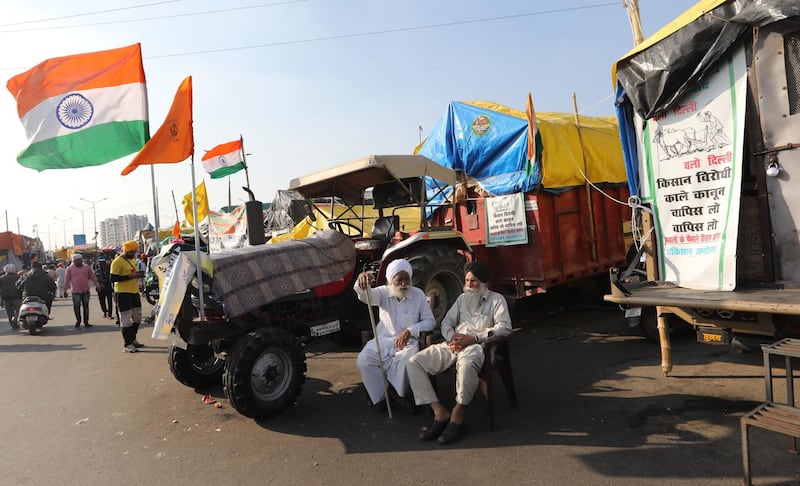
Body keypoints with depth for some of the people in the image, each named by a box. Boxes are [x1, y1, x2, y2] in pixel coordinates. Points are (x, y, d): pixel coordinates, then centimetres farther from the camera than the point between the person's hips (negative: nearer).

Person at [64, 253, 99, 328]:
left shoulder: (87, 267, 8)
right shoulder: (70, 269, 3)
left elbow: (92, 277, 11)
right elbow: (67, 280, 4)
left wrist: (96, 285, 8)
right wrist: (65, 290, 3)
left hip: (86, 291, 2)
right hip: (76, 292, -2)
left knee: (86, 306, 6)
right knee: (76, 307, -4)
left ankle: (86, 322, 14)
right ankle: (78, 322, 11)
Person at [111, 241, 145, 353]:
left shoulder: (133, 259, 14)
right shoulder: (117, 261, -13)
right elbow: (113, 278, -18)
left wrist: (138, 274, 5)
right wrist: (129, 276, -24)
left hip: (134, 292, 9)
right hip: (123, 293, -9)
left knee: (137, 318, 16)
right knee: (126, 319, -4)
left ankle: (132, 339, 32)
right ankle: (127, 345, 3)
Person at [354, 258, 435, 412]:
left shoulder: (418, 294, 1)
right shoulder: (383, 293, 2)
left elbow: (430, 321, -1)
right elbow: (366, 295, -19)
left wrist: (410, 331, -18)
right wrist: (361, 283, -44)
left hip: (407, 342, -1)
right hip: (382, 340, 2)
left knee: (407, 362, -34)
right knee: (363, 361, -24)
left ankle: (394, 393, -6)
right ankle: (383, 396, -4)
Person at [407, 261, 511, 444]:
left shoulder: (496, 299, 11)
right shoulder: (462, 298, 28)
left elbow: (505, 327, -4)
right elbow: (446, 322, 23)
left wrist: (473, 338, -14)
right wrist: (451, 338, -2)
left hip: (477, 345, -6)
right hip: (453, 345, 6)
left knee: (466, 364, -44)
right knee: (414, 362, -16)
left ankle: (458, 415, -23)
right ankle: (440, 412, -18)